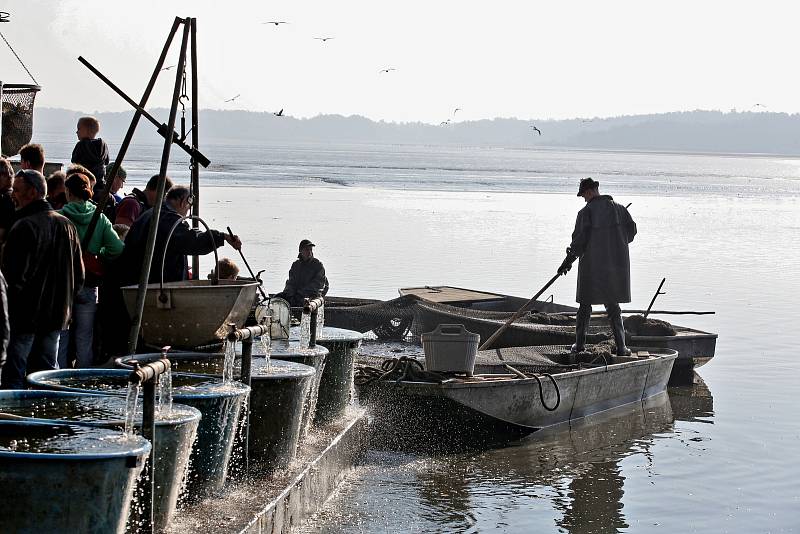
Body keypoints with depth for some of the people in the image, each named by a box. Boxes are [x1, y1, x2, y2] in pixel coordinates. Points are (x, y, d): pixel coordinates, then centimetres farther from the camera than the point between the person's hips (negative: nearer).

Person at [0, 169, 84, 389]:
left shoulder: (25, 227, -15)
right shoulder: (66, 225, 10)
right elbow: (79, 276, 15)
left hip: (25, 314, -7)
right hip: (56, 314, 8)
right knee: (47, 369, 12)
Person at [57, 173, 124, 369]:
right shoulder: (100, 218, 1)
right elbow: (117, 248, -7)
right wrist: (98, 256, 9)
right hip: (89, 285, 2)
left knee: (61, 337, 5)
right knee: (85, 338, 9)